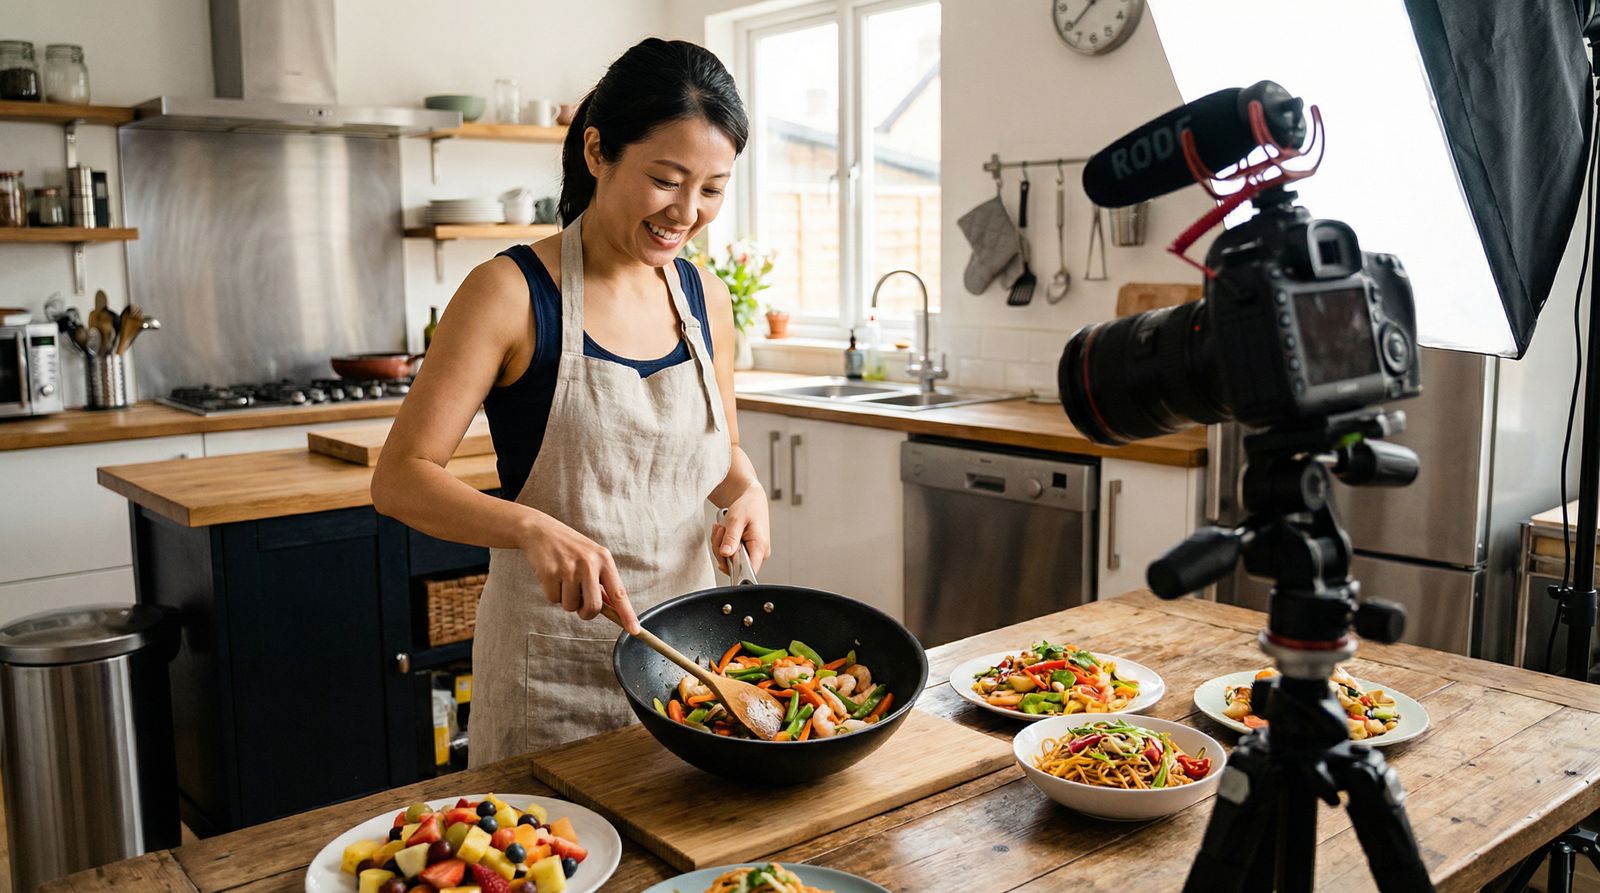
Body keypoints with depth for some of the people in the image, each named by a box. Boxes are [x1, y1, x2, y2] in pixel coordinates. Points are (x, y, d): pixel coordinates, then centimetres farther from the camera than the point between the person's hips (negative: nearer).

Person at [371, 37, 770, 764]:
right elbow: (399, 479, -16)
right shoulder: (513, 292, -13)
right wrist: (531, 528, -33)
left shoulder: (706, 298, 2)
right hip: (553, 667, -5)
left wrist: (745, 491, -7)